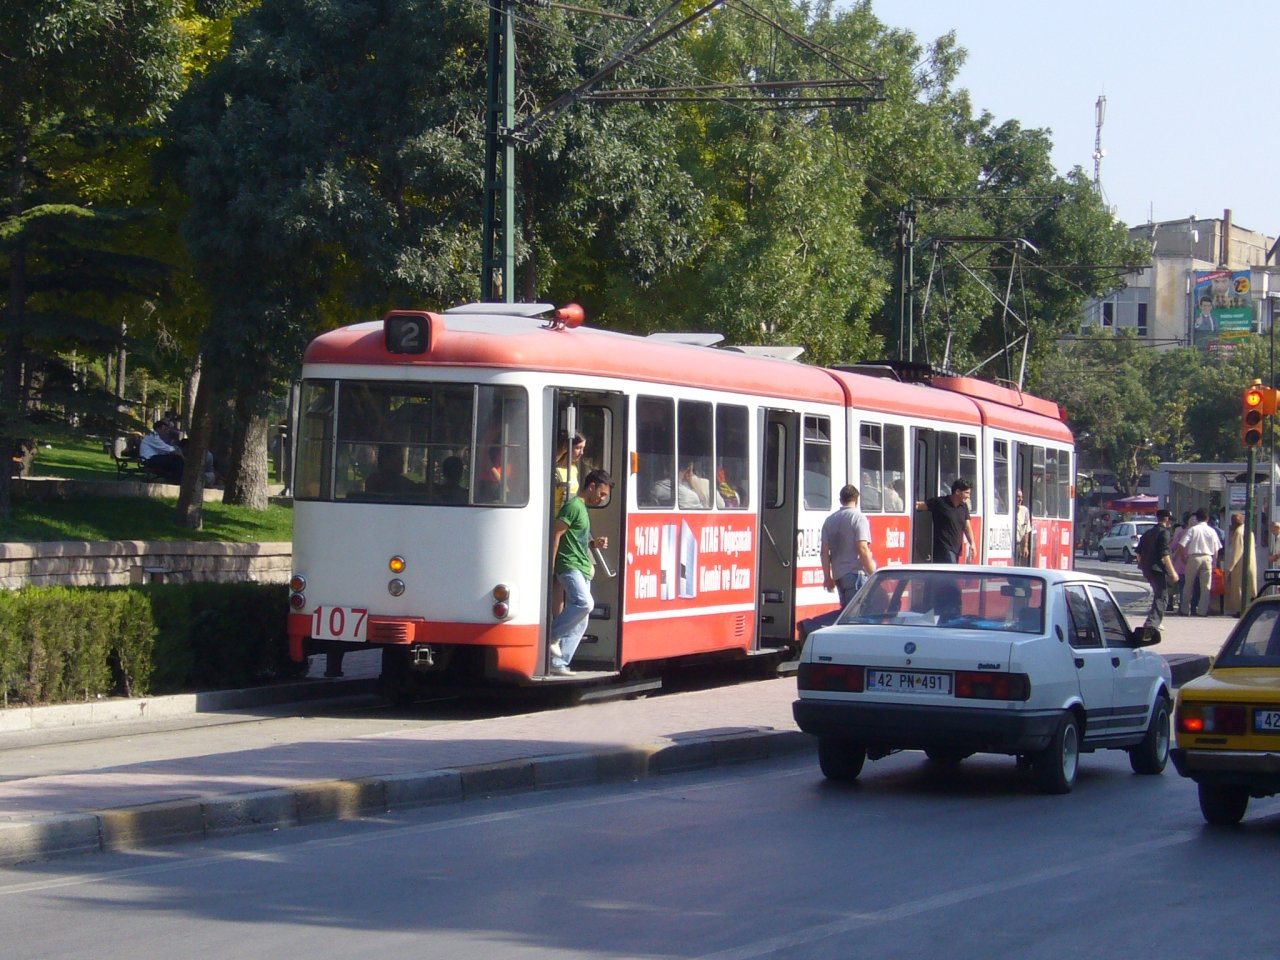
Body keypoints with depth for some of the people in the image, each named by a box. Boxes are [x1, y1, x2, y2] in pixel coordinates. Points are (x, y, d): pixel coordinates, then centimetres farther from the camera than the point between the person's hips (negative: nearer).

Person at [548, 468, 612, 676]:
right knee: (585, 603, -29)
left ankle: (559, 663, 3)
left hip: (582, 568, 10)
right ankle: (552, 635, -14)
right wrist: (551, 565, -20)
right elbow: (556, 534, -15)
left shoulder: (583, 508, 21)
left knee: (580, 623, 3)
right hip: (569, 565, -10)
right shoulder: (573, 506, -9)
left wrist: (594, 543, 10)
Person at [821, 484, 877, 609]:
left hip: (838, 575, 7)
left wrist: (827, 577, 13)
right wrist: (874, 574, -11)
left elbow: (825, 552, 10)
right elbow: (862, 549, -15)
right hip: (856, 574, -7)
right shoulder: (858, 517, -7)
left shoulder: (829, 520, 12)